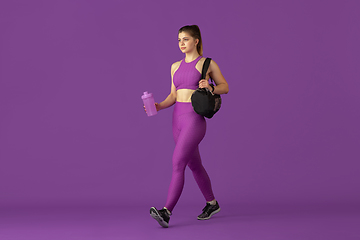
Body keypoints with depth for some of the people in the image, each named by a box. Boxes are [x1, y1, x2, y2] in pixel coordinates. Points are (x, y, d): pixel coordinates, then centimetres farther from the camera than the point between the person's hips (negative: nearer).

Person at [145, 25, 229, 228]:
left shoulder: (207, 63, -2)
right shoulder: (176, 66, 14)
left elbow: (225, 87, 5)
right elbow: (174, 96, 16)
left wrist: (209, 87, -16)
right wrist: (159, 106, -3)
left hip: (195, 120, -7)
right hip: (178, 119, 7)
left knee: (178, 162, -18)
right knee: (194, 165, 16)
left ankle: (166, 212, -21)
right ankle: (212, 203, 34)